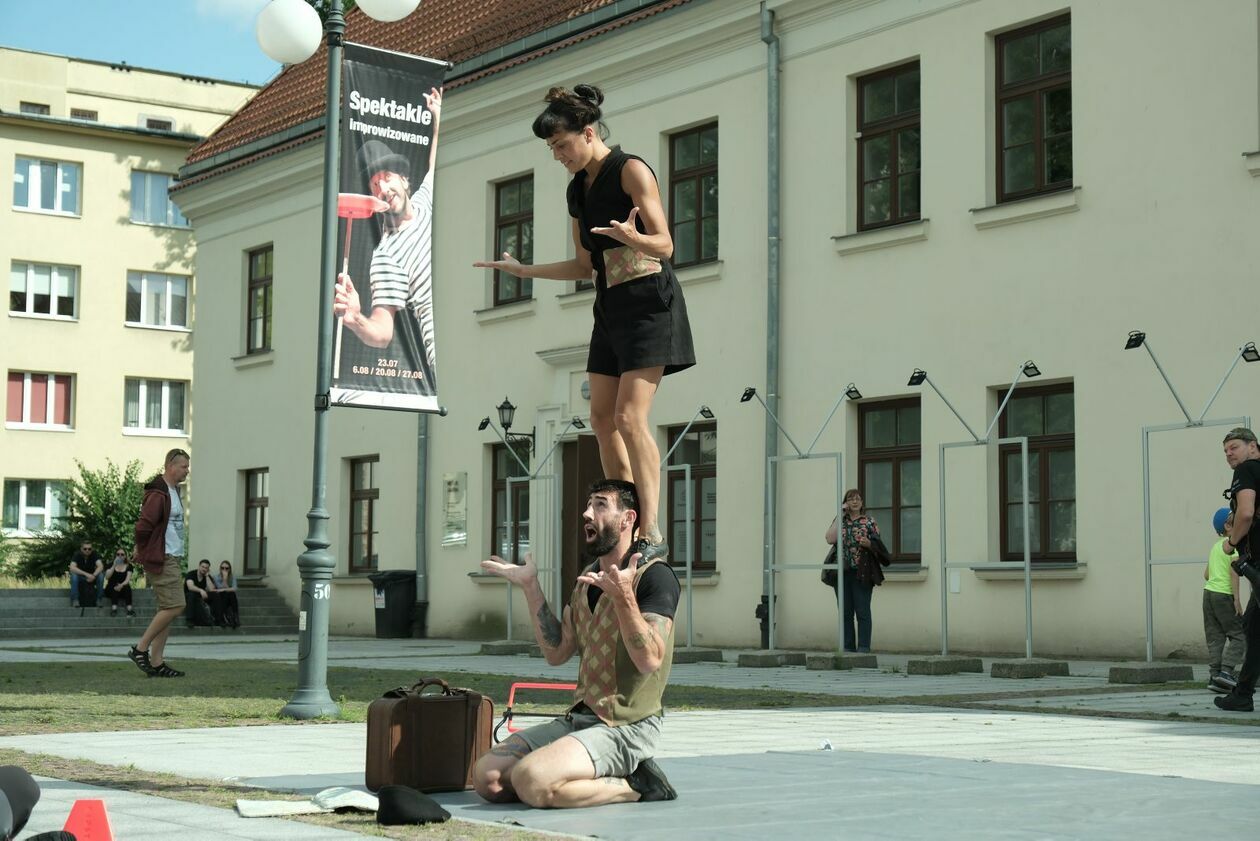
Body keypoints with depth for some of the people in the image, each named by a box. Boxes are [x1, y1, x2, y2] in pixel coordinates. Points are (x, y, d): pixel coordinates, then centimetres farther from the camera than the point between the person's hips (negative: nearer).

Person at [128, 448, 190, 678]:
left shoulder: (174, 491, 17)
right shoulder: (158, 494, -15)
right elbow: (143, 527, -22)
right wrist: (145, 551, -7)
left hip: (173, 559, 10)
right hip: (162, 560, -10)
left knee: (167, 609, 8)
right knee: (174, 606, -12)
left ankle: (156, 662, 9)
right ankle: (140, 649, -4)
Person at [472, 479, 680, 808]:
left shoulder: (654, 576, -11)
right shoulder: (588, 578, 16)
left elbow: (649, 660, -22)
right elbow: (556, 652, 14)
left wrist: (624, 597, -34)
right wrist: (530, 586, 10)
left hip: (627, 725, -9)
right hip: (581, 717, 9)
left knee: (531, 781, -30)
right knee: (487, 776, -6)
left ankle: (633, 785, -7)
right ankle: (612, 778, 1)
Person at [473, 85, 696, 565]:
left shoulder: (631, 170, -9)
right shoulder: (577, 190, 14)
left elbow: (664, 245, -13)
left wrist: (632, 237, -34)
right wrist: (523, 270, 16)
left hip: (649, 300, -9)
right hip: (610, 307, 9)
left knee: (630, 416, -17)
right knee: (603, 420, 3)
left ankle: (653, 536, -16)